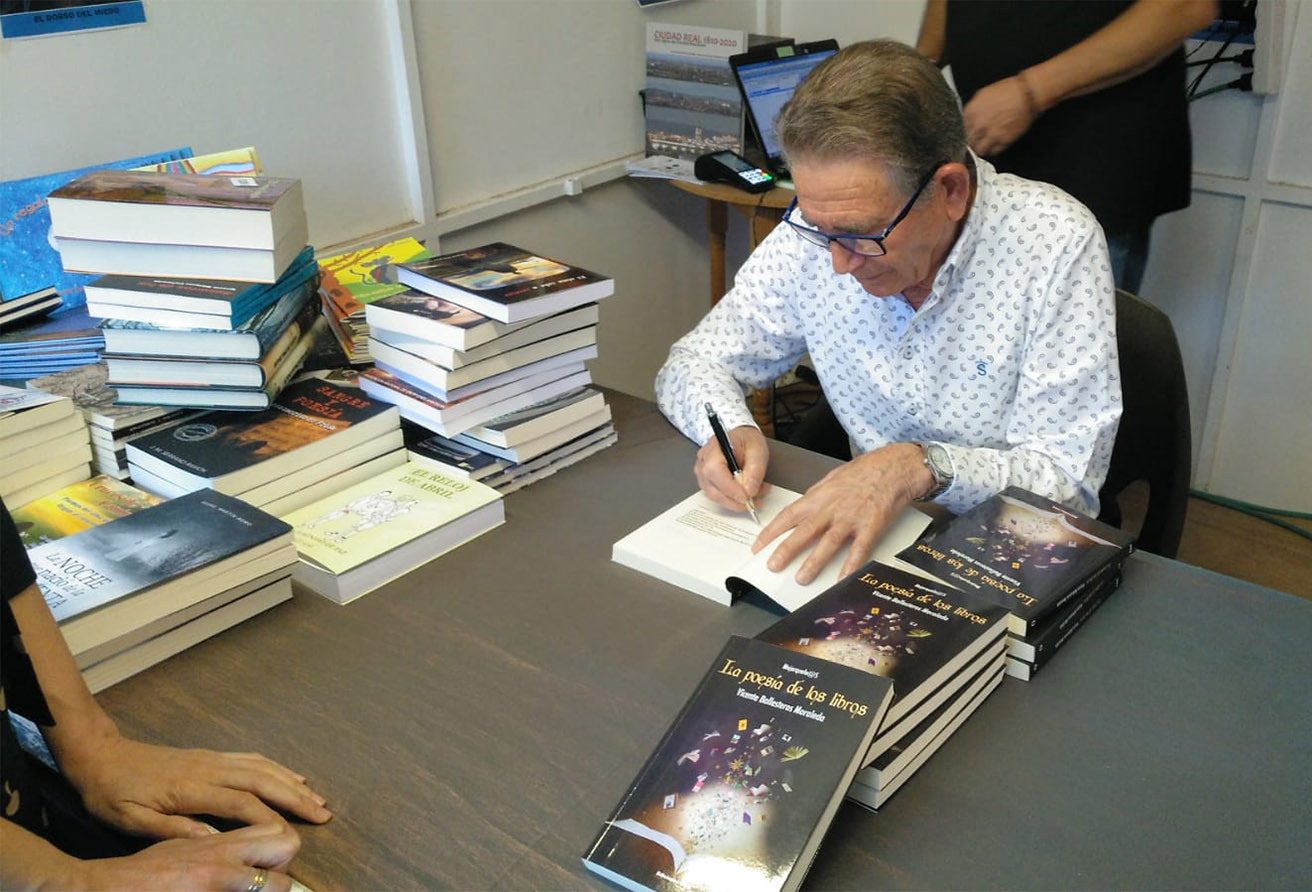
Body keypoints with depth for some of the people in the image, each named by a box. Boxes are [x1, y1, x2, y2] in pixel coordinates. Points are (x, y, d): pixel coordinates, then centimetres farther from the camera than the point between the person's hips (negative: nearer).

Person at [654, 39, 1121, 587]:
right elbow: (694, 363, 3)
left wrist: (922, 466, -33)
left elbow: (1067, 480, -17)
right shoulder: (814, 230, -7)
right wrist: (730, 430, -18)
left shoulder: (1057, 244, -17)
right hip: (877, 536, 2)